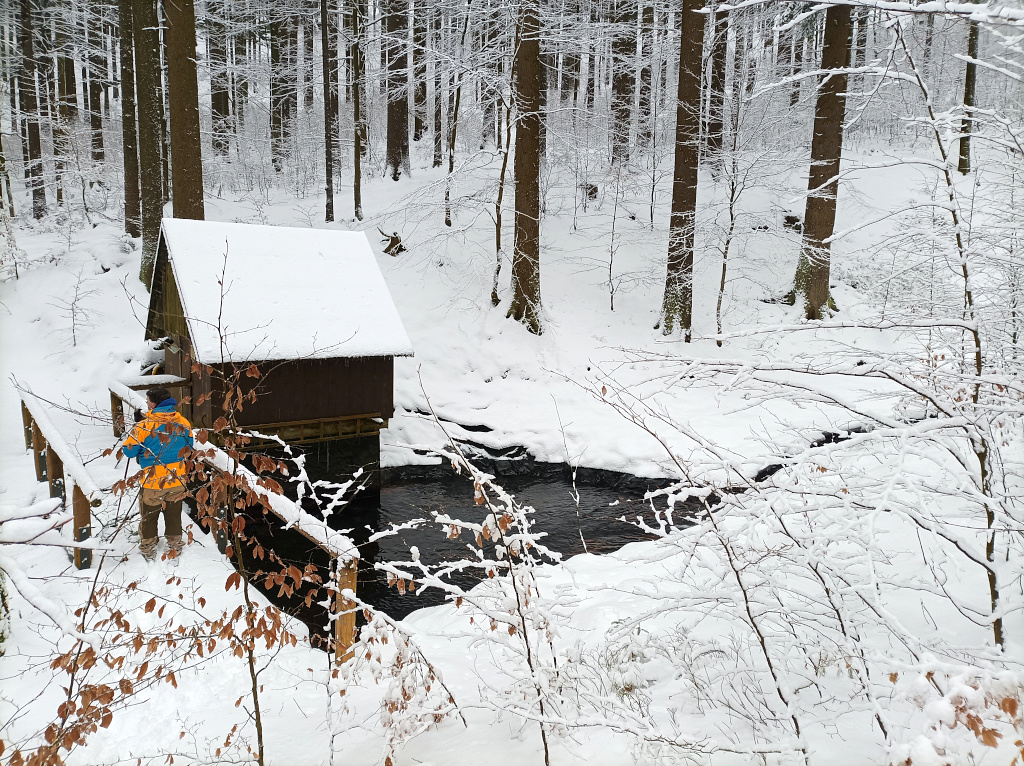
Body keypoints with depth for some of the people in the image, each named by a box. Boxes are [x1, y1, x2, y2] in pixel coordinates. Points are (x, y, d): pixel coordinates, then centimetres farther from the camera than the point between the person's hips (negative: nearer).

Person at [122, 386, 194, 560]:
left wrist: (137, 427, 2)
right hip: (177, 481, 3)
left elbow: (128, 451, -8)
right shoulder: (183, 423, -5)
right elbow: (188, 447, 9)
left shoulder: (144, 426, -19)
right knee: (174, 515, 19)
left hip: (153, 482, -3)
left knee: (149, 517, 17)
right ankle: (175, 547, 32)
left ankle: (148, 550, 30)